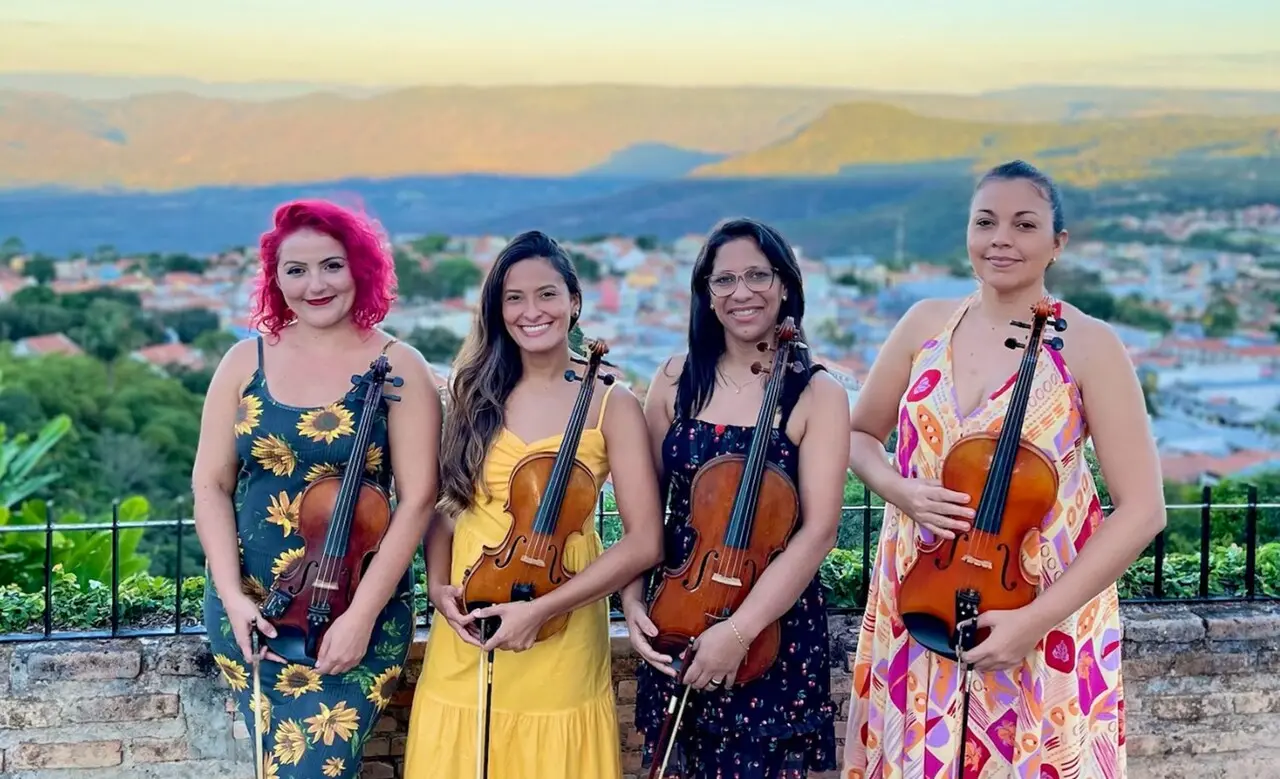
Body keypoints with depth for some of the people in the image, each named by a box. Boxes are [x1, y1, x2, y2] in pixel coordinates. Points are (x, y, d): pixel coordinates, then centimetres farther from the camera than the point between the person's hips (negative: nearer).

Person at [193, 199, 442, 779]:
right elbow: (211, 484, 2)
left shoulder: (397, 366, -6)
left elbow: (416, 499, -10)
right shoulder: (245, 361, 3)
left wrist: (362, 613, -16)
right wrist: (232, 595, -10)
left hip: (357, 611, -3)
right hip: (248, 610, 3)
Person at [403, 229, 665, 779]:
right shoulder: (475, 394, 6)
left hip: (559, 644, -3)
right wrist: (437, 584, -7)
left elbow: (644, 543, -11)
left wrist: (541, 608, -18)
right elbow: (444, 504, 12)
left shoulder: (610, 405, -5)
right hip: (463, 635, 3)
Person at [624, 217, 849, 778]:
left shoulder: (817, 395, -8)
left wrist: (739, 628, -23)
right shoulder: (676, 381, 2)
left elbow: (818, 531, -15)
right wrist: (633, 601, -9)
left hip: (776, 629, -3)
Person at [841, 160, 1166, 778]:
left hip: (1045, 622, -3)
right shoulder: (926, 324, 2)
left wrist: (1036, 619, -20)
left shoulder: (1088, 345, -10)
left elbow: (1142, 508, -13)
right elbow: (858, 435, 13)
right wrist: (898, 490, -10)